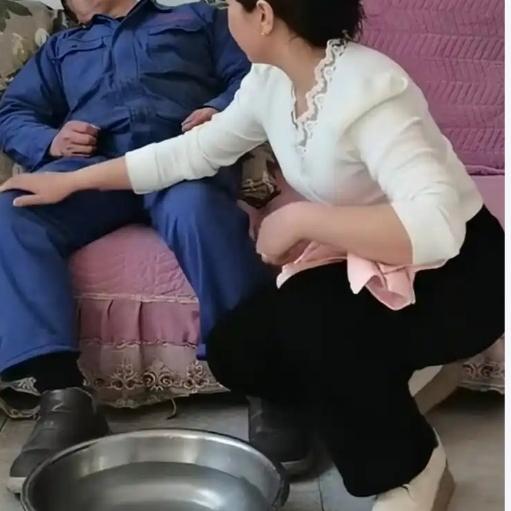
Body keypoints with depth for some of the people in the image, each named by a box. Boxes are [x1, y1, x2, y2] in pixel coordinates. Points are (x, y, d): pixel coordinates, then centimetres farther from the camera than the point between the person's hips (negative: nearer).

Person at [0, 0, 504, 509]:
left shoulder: (365, 91, -30)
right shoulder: (270, 81, -5)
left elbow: (438, 227, -42)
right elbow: (191, 152, 9)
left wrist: (300, 218, -34)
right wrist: (72, 181, 13)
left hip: (458, 272, -7)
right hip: (367, 265, 8)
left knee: (307, 317, -33)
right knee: (234, 351, -6)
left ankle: (411, 468, -9)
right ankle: (380, 402, 12)